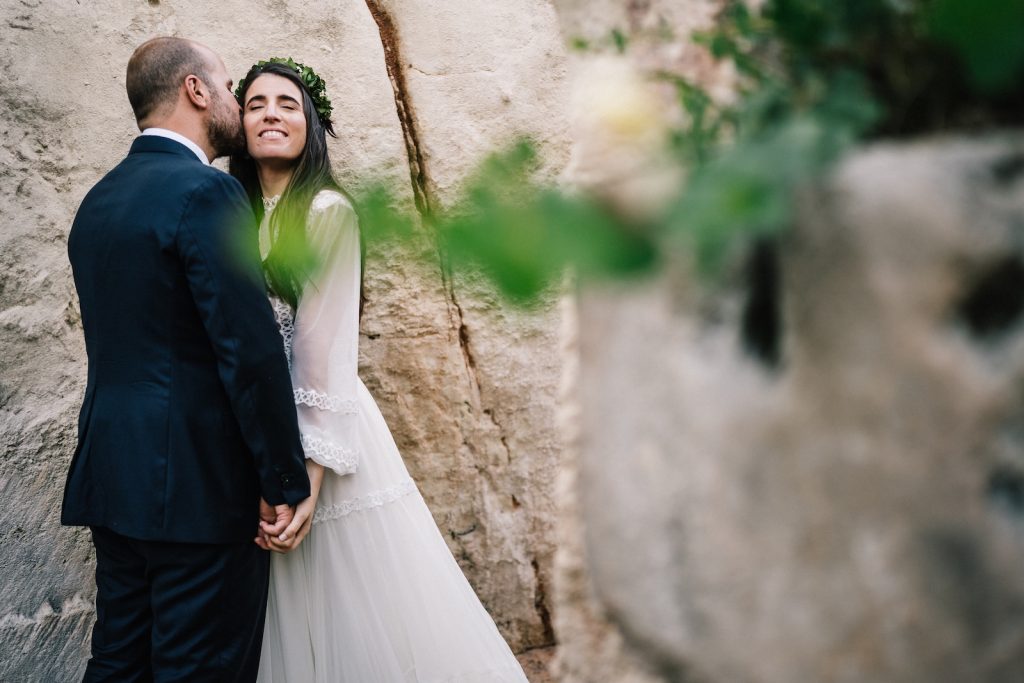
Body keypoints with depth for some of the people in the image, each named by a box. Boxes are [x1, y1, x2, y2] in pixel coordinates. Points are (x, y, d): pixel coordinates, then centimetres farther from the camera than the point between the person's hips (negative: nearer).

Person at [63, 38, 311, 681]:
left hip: (112, 477, 9)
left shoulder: (99, 199, 13)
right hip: (200, 484, -8)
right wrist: (287, 482, -11)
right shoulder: (206, 192, -14)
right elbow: (252, 350, -19)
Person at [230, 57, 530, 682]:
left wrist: (309, 474, -19)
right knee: (282, 629, 12)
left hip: (320, 439, -5)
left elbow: (326, 349, -14)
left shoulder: (328, 211, -7)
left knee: (356, 622, 3)